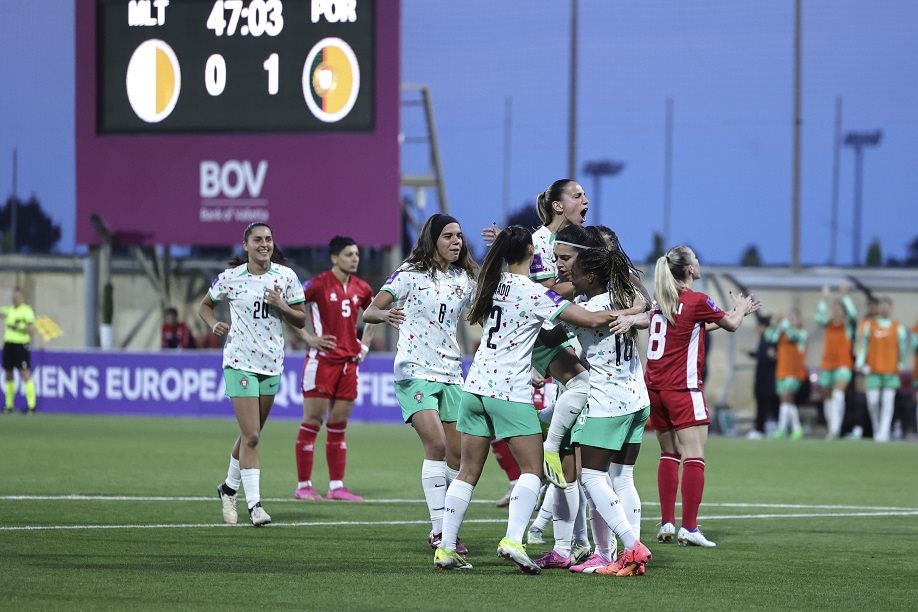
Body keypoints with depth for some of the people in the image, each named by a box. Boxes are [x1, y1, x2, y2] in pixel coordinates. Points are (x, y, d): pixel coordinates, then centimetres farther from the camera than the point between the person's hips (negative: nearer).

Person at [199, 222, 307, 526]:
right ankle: (254, 504, -11)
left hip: (272, 364, 4)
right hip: (240, 362, -4)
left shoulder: (286, 276, 1)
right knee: (251, 435, -13)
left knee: (251, 434, 14)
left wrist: (282, 306, -14)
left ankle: (229, 488, 35)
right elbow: (205, 305, 12)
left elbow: (301, 320, 5)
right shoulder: (230, 277, -4)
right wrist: (214, 324, -8)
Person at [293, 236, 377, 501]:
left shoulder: (361, 288, 8)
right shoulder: (319, 284, -9)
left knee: (338, 425, 8)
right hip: (322, 359, -6)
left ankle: (336, 486, 10)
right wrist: (308, 338, -11)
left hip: (349, 361, 6)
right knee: (312, 422, -3)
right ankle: (303, 486, 1)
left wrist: (365, 343, 15)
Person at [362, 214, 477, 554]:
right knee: (436, 444, -20)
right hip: (415, 372, -6)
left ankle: (446, 528, 15)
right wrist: (384, 315, -31)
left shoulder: (466, 279, 9)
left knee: (457, 455, 2)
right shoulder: (411, 274, -5)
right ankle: (438, 530, -18)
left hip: (450, 375, 6)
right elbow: (368, 312, -9)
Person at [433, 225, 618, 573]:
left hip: (475, 387, 6)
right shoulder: (534, 293, -10)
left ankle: (446, 549, 8)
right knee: (532, 470, 1)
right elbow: (591, 321, -13)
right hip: (511, 393, -6)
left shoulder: (494, 284, 9)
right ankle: (513, 541, -16)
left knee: (468, 473, 10)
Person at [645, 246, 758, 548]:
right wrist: (740, 308, 29)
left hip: (654, 386, 7)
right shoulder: (697, 301, -10)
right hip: (683, 387, -7)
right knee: (694, 456, -7)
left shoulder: (661, 301, 11)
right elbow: (731, 324, 6)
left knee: (669, 453, 15)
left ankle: (667, 524, 11)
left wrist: (736, 312, 32)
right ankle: (689, 528, -14)